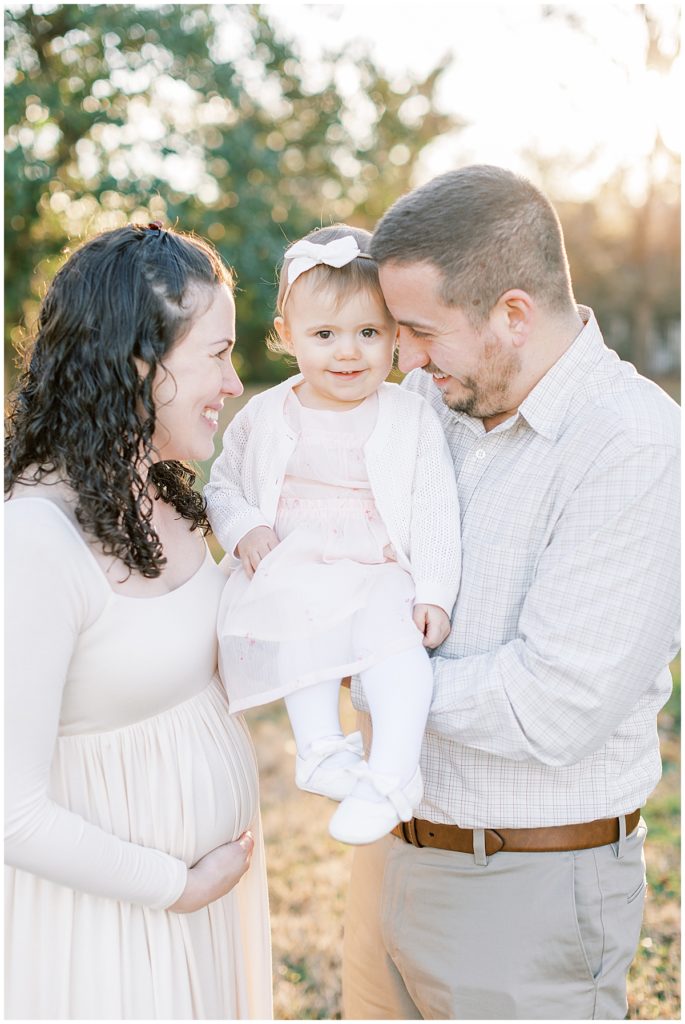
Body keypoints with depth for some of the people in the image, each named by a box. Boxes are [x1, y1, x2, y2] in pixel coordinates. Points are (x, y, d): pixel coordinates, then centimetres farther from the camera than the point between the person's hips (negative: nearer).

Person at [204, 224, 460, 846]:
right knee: (301, 628, -31)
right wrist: (243, 529, -4)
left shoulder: (411, 418, 3)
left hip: (382, 574, -1)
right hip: (292, 573, 1)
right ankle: (323, 749, -29)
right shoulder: (265, 417, 8)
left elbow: (436, 513, 2)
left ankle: (390, 773, -29)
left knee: (398, 636, -30)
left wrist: (434, 591, -8)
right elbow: (224, 486, 18)